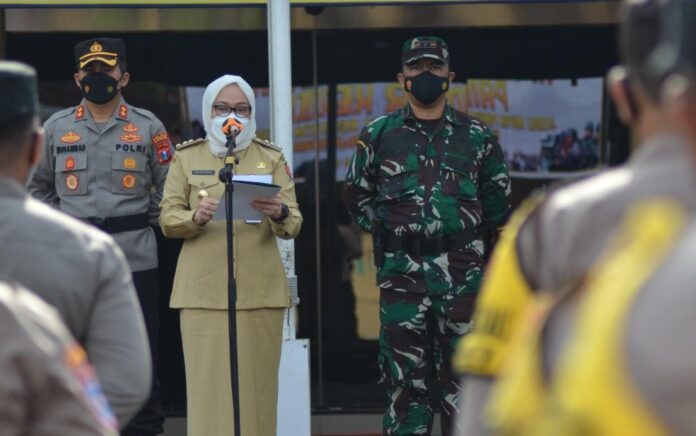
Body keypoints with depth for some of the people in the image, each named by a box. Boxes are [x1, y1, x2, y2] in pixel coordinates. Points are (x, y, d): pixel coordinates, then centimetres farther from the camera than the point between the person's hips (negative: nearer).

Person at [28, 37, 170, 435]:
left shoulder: (148, 128, 3)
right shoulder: (57, 127, 8)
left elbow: (169, 188, 7)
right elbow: (39, 186, 19)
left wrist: (143, 221, 1)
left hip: (135, 261, -2)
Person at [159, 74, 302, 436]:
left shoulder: (271, 158, 10)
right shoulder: (186, 156, 9)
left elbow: (293, 224, 2)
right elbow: (167, 218, 4)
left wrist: (278, 213, -21)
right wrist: (195, 218, -17)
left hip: (260, 291, 1)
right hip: (204, 291, -1)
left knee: (256, 388, 1)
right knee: (210, 387, -5)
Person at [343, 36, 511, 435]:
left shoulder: (476, 136, 8)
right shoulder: (379, 135, 8)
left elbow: (498, 198, 15)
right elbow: (357, 194, 16)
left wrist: (468, 235, 9)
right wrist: (386, 229, 6)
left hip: (461, 269, 0)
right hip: (402, 269, 0)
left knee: (461, 371, 2)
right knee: (404, 372, -1)